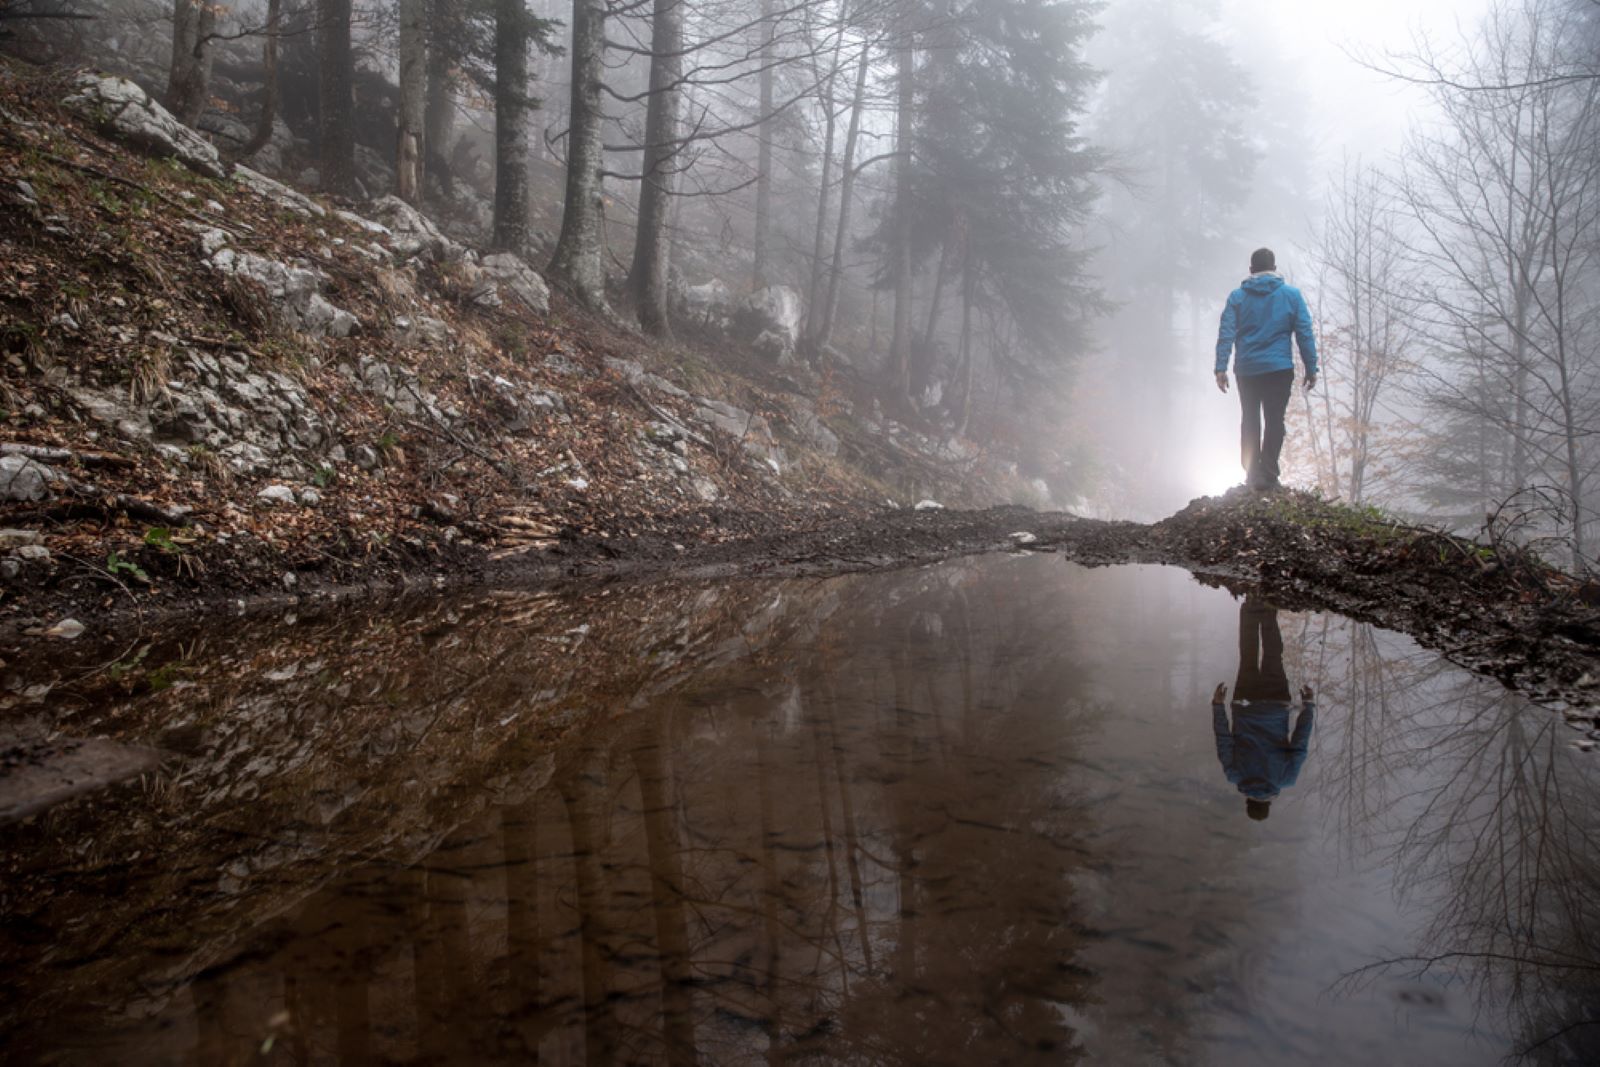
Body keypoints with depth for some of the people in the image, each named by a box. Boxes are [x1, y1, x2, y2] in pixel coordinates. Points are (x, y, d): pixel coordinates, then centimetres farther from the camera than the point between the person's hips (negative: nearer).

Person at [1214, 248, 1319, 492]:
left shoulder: (1237, 296, 4)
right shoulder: (1291, 294, 3)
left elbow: (1226, 334, -5)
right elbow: (1305, 334, -1)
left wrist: (1221, 367, -7)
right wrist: (1311, 368, 2)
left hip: (1246, 370, 2)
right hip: (1279, 369, -2)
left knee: (1250, 421, 13)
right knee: (1274, 421, -1)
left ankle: (1252, 475, 13)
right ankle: (1268, 476, -9)